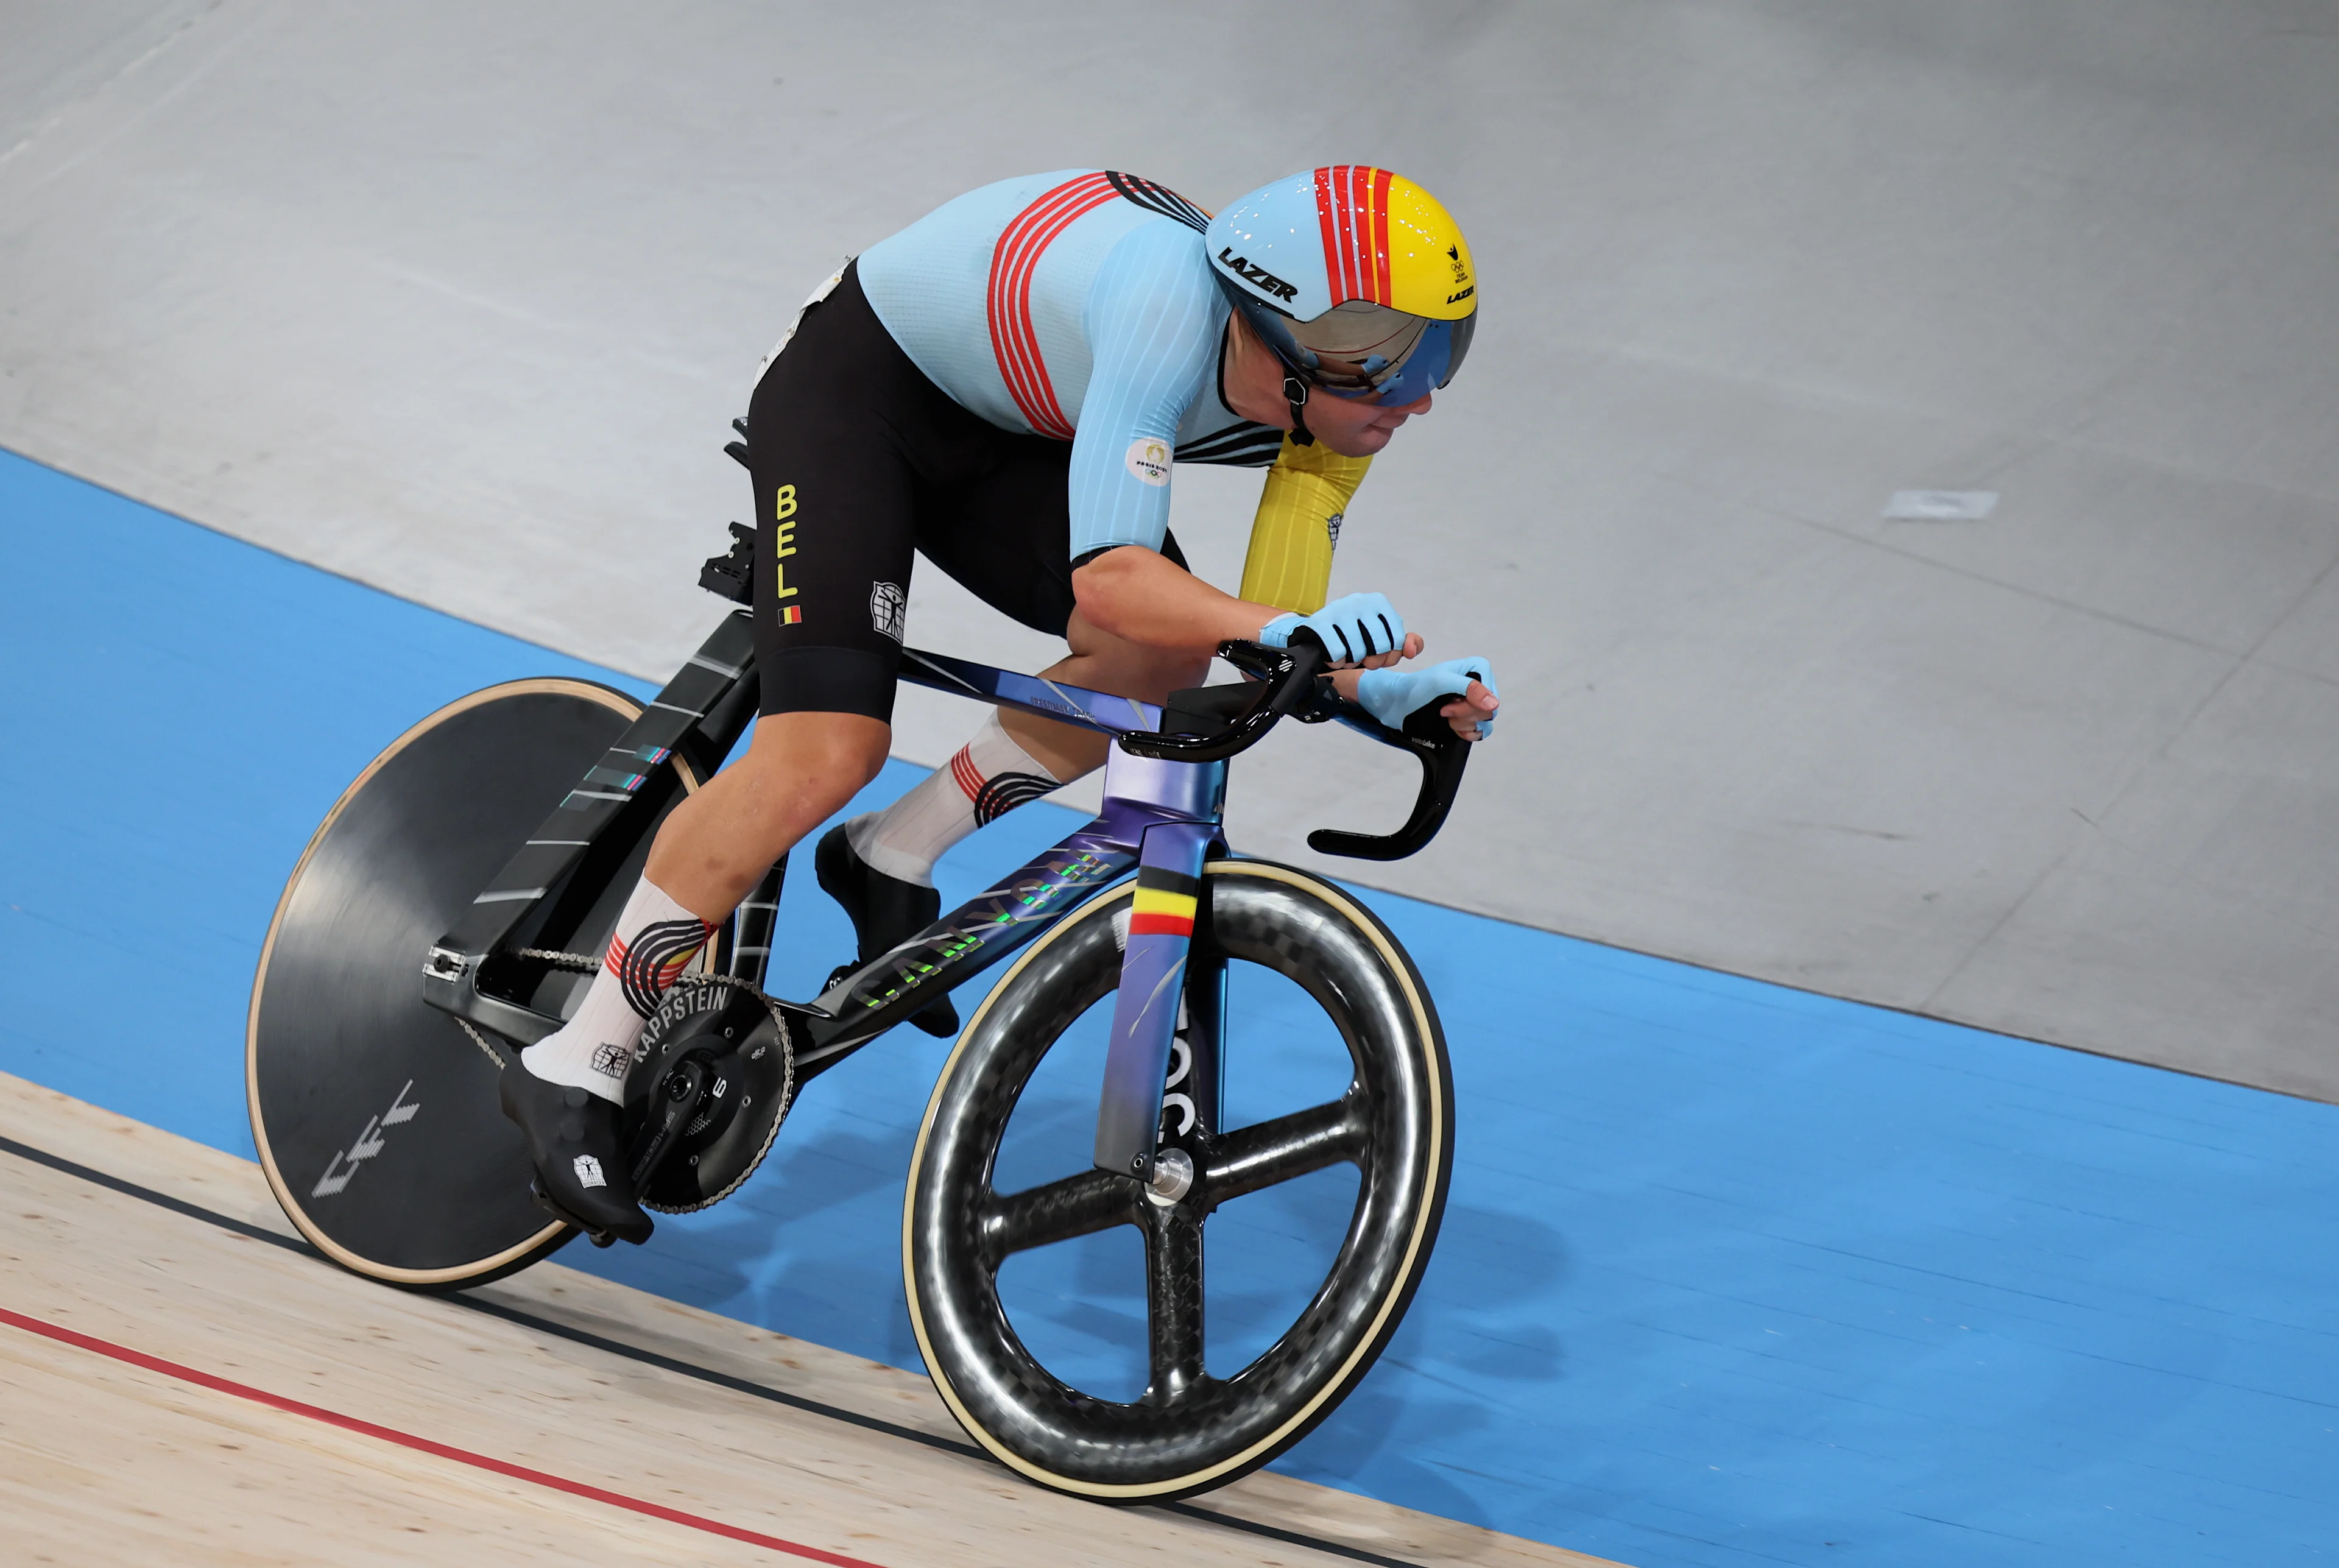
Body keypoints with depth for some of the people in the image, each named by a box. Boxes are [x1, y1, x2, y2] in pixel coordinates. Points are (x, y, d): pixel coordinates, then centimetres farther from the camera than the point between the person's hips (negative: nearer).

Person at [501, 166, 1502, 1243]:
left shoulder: (1332, 404, -15)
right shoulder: (1169, 303, -38)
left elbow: (1276, 644, -8)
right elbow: (1108, 578, -44)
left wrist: (1399, 688, -25)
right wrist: (1280, 628, -57)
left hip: (995, 429, 7)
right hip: (854, 384, -7)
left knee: (1164, 656, -13)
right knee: (826, 751, -19)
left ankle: (894, 861, 5)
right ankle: (575, 1069, -10)